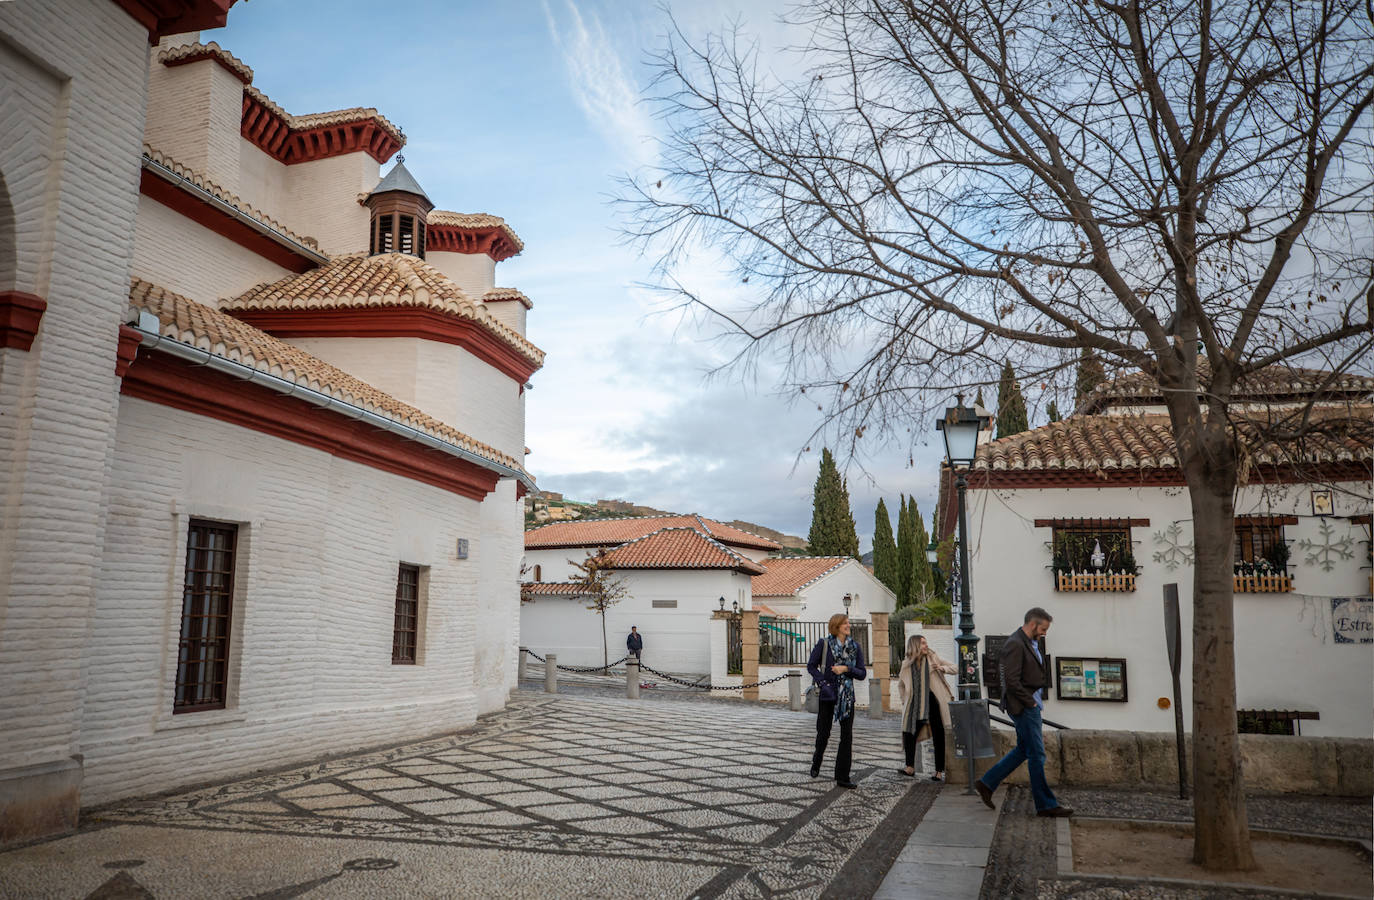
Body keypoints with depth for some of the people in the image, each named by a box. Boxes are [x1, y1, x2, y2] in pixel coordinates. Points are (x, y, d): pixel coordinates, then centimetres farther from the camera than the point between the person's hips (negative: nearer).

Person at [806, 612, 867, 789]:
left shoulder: (855, 646, 3)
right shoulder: (824, 643, -4)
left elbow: (862, 674, 3)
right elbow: (811, 665, 1)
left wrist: (846, 669, -13)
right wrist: (822, 683, -11)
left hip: (847, 695, 2)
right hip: (827, 694, -2)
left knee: (847, 736, -1)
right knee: (823, 733, 6)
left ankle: (842, 777, 6)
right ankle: (816, 762, 36)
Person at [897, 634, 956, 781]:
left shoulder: (933, 658, 1)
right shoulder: (907, 664, 6)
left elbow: (955, 669, 5)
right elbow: (901, 685, 21)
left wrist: (942, 668, -13)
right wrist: (905, 701, 10)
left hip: (933, 703, -2)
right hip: (915, 706, 2)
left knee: (938, 738, 1)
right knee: (908, 733, -6)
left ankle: (939, 771, 8)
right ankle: (910, 768, 4)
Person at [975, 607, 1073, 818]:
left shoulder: (1030, 643, 14)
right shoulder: (1015, 644, -18)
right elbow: (1011, 681, -23)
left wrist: (1036, 700, 12)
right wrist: (1030, 702, -16)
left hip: (1031, 703, 10)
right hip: (1023, 706, -10)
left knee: (1023, 750, 15)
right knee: (1036, 754, -2)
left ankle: (987, 784, 20)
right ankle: (1045, 804, 7)